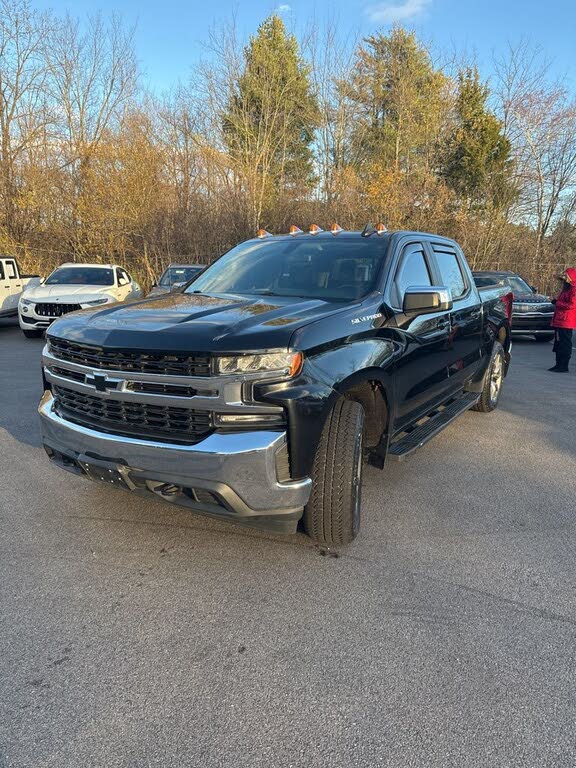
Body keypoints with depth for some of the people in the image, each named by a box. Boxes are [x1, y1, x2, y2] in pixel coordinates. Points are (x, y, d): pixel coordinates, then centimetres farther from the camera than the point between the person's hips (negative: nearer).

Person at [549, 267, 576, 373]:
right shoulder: (566, 288, 20)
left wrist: (557, 303, -14)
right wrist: (556, 301, 11)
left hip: (566, 321, -10)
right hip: (559, 321, 10)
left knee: (565, 344, -6)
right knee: (558, 343, 13)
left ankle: (564, 367, -3)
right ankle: (558, 365, 21)